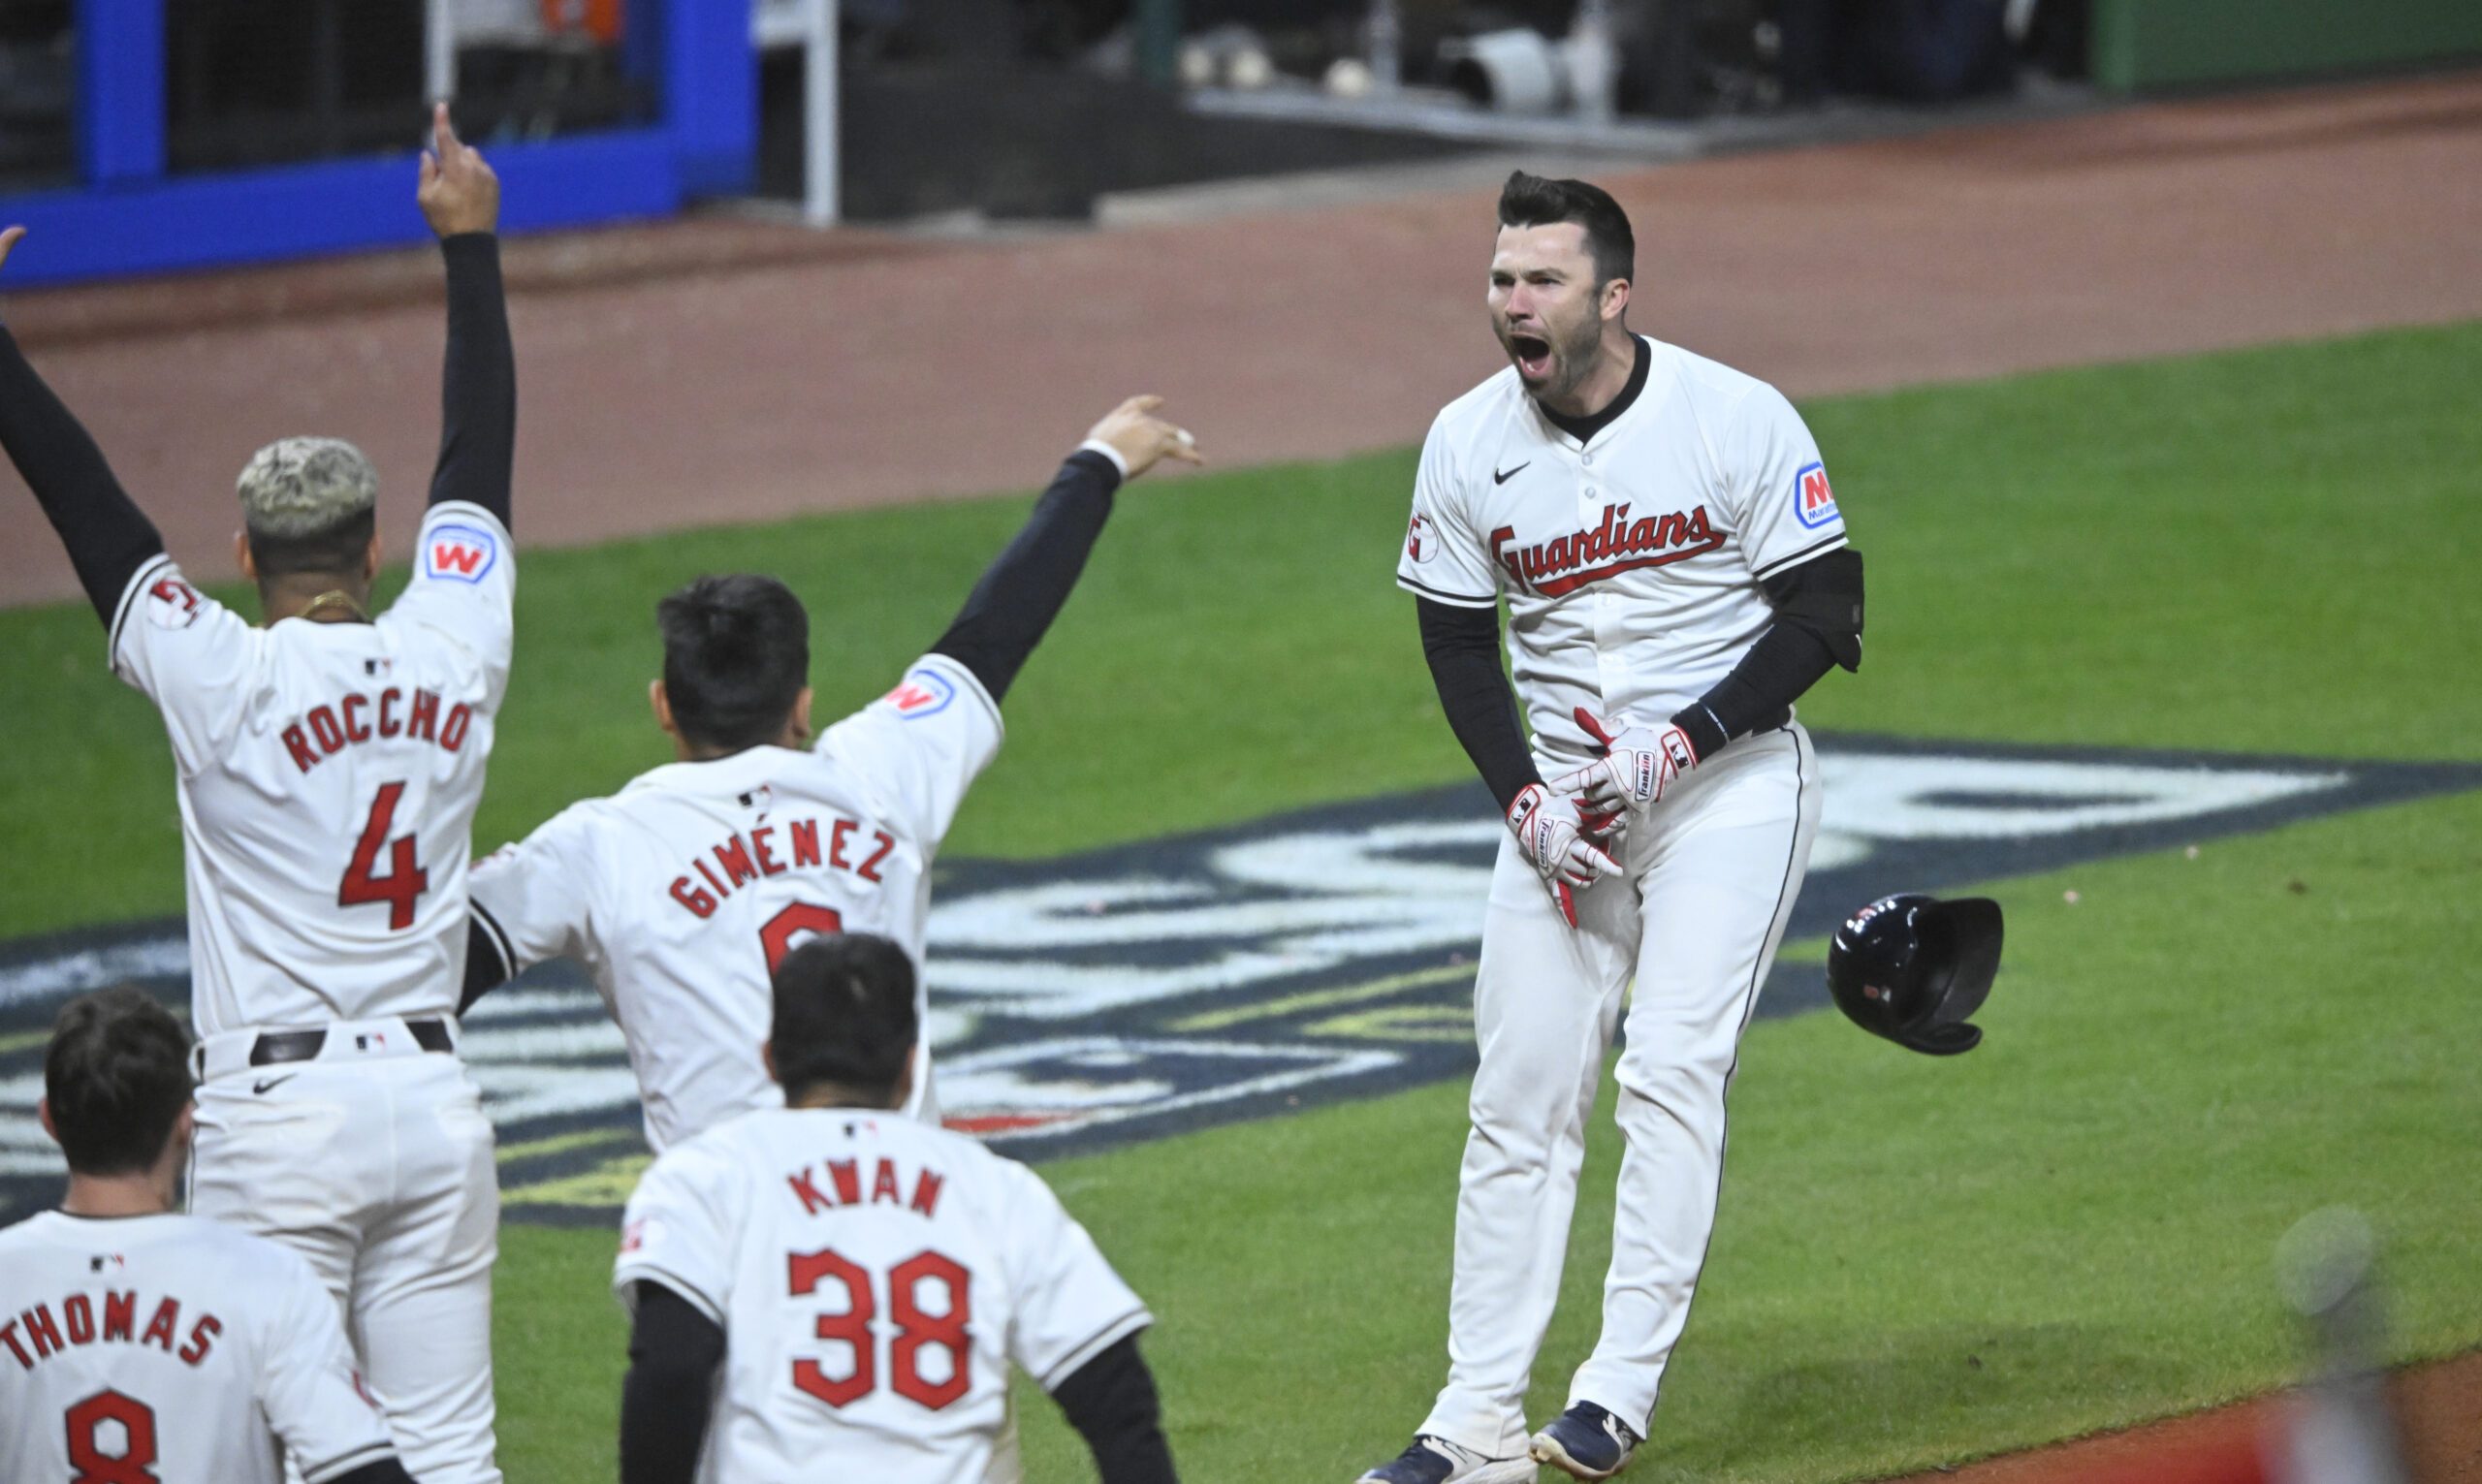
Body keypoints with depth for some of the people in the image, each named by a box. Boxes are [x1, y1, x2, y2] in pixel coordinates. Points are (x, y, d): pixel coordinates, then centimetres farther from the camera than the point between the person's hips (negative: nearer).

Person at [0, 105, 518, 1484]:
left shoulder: (223, 682, -9)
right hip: (435, 1098, 4)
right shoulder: (452, 651, 1)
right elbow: (481, 448, 13)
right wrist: (471, 242, 23)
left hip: (277, 1110, -4)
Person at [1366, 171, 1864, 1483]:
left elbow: (1826, 615, -11)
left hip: (1730, 779, -4)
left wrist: (1674, 746, -19)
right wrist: (1522, 800, -8)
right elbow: (1458, 645, 7)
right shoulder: (1467, 442, -3)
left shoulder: (1737, 420, -14)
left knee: (1672, 1069, -15)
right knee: (1520, 1088, 0)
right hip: (1559, 786, 4)